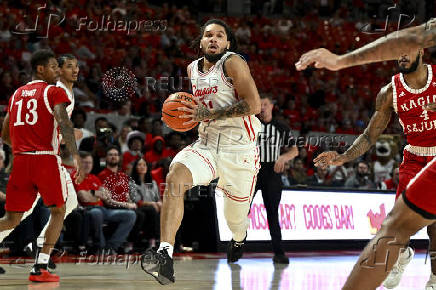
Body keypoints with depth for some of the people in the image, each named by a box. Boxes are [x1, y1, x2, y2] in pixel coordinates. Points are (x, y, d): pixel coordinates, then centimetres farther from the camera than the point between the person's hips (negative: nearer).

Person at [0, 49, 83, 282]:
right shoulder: (54, 92, 1)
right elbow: (63, 123, -16)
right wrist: (76, 156, -22)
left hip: (21, 161, 5)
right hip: (47, 159, -5)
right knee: (58, 211, 14)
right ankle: (40, 269, 4)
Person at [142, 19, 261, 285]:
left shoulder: (233, 63, -10)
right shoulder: (193, 69, 11)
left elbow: (253, 105, -20)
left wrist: (208, 115, -21)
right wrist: (186, 113, 9)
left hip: (239, 149, -4)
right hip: (206, 144, 4)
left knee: (235, 219, 12)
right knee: (175, 177, -29)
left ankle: (239, 238, 55)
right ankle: (165, 255, -42)